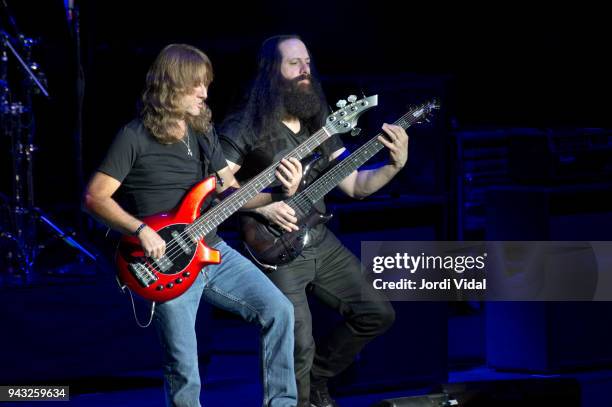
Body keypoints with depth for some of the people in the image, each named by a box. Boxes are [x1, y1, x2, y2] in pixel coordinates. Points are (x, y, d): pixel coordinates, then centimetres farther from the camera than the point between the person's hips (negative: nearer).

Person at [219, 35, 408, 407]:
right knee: (299, 348, -12)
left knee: (378, 314, 7)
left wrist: (395, 164, -9)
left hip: (322, 243, 7)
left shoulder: (319, 126, 9)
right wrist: (261, 204, -25)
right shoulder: (246, 127, -11)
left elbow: (355, 186, 7)